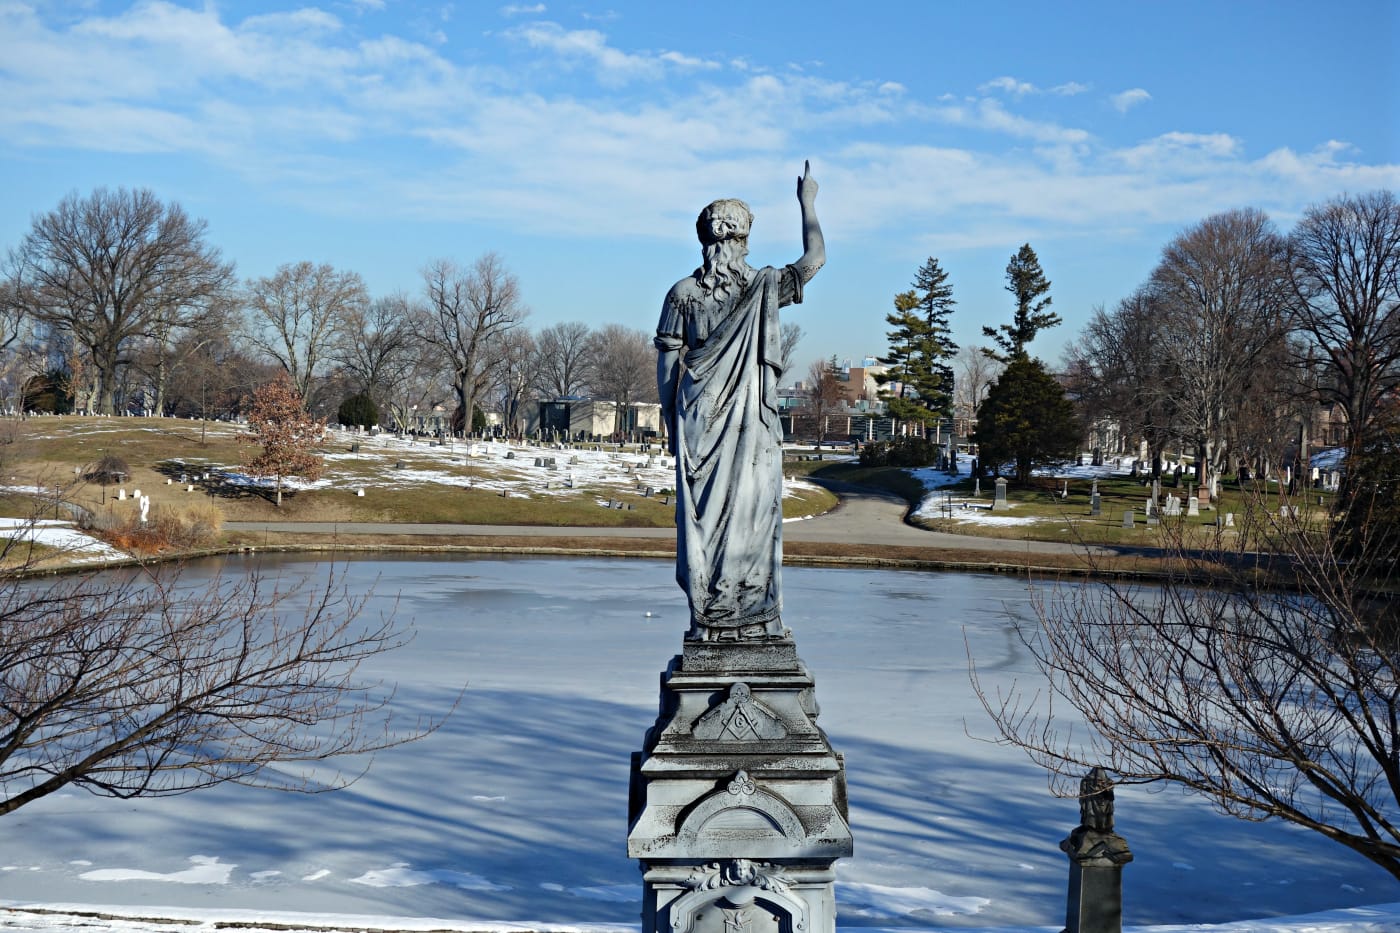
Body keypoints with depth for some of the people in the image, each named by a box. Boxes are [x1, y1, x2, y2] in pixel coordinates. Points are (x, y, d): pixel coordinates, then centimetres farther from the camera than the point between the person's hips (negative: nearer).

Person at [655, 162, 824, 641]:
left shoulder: (683, 292, 3)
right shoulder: (762, 286, -2)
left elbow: (667, 366, 3)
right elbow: (815, 257, 12)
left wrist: (671, 422, 11)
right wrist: (807, 201, 23)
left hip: (698, 423, 2)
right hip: (752, 425, -1)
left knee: (701, 515, 2)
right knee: (752, 513, 2)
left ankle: (706, 619, 2)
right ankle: (756, 618, 2)